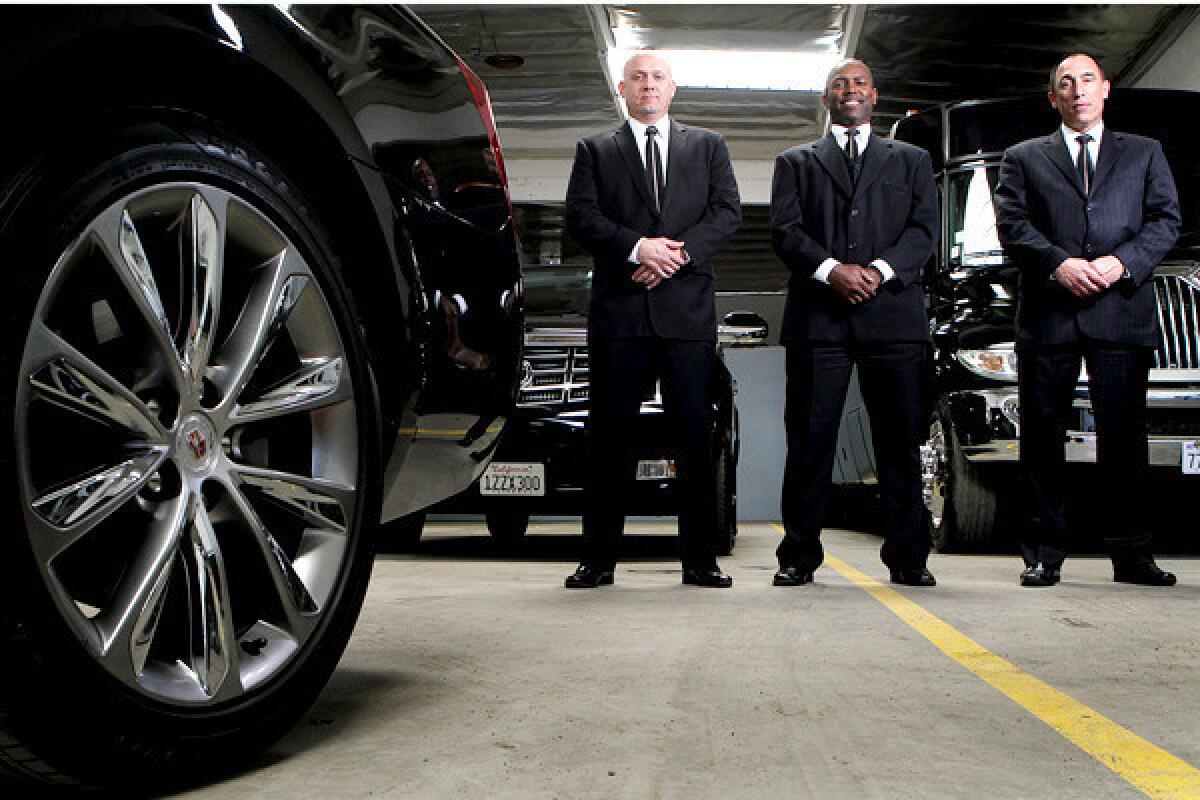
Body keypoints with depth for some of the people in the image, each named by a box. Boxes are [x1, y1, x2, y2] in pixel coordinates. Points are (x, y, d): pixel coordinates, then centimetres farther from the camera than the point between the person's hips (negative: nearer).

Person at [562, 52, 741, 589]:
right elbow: (580, 217, 2)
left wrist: (680, 253, -10)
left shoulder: (707, 146, 18)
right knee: (608, 437, 0)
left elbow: (727, 212, 6)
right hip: (619, 310, 0)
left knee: (696, 437, -1)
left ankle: (700, 559, 5)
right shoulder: (594, 150, 15)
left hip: (688, 309, 1)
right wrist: (637, 248, -13)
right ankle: (598, 559, 7)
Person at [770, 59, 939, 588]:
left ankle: (907, 558, 7)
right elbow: (784, 229, 4)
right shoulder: (796, 162, 19)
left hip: (892, 312, 1)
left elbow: (924, 229, 7)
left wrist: (880, 270, -11)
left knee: (901, 440, 0)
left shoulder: (911, 161, 21)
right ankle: (799, 556, 5)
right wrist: (832, 270, -13)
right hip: (818, 317, 0)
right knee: (810, 439, -2)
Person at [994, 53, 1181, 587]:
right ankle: (1045, 554, 7)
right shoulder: (1024, 158, 16)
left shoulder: (1144, 153, 19)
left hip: (1121, 312, 0)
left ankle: (1130, 554, 8)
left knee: (1123, 436, 0)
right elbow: (1011, 224, 3)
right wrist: (1058, 263, -12)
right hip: (1049, 314, 0)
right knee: (1043, 437, 1)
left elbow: (1165, 219, 10)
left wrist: (1123, 261, -8)